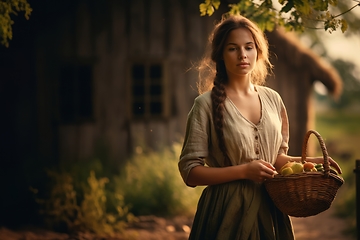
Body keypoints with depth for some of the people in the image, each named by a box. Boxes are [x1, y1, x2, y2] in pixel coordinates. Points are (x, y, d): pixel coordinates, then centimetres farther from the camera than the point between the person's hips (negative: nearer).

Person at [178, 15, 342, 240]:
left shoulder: (273, 99, 7)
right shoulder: (207, 104, -8)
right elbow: (190, 172, -11)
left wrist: (308, 161, 1)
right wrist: (244, 171, -19)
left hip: (270, 210, 5)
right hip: (228, 211, -5)